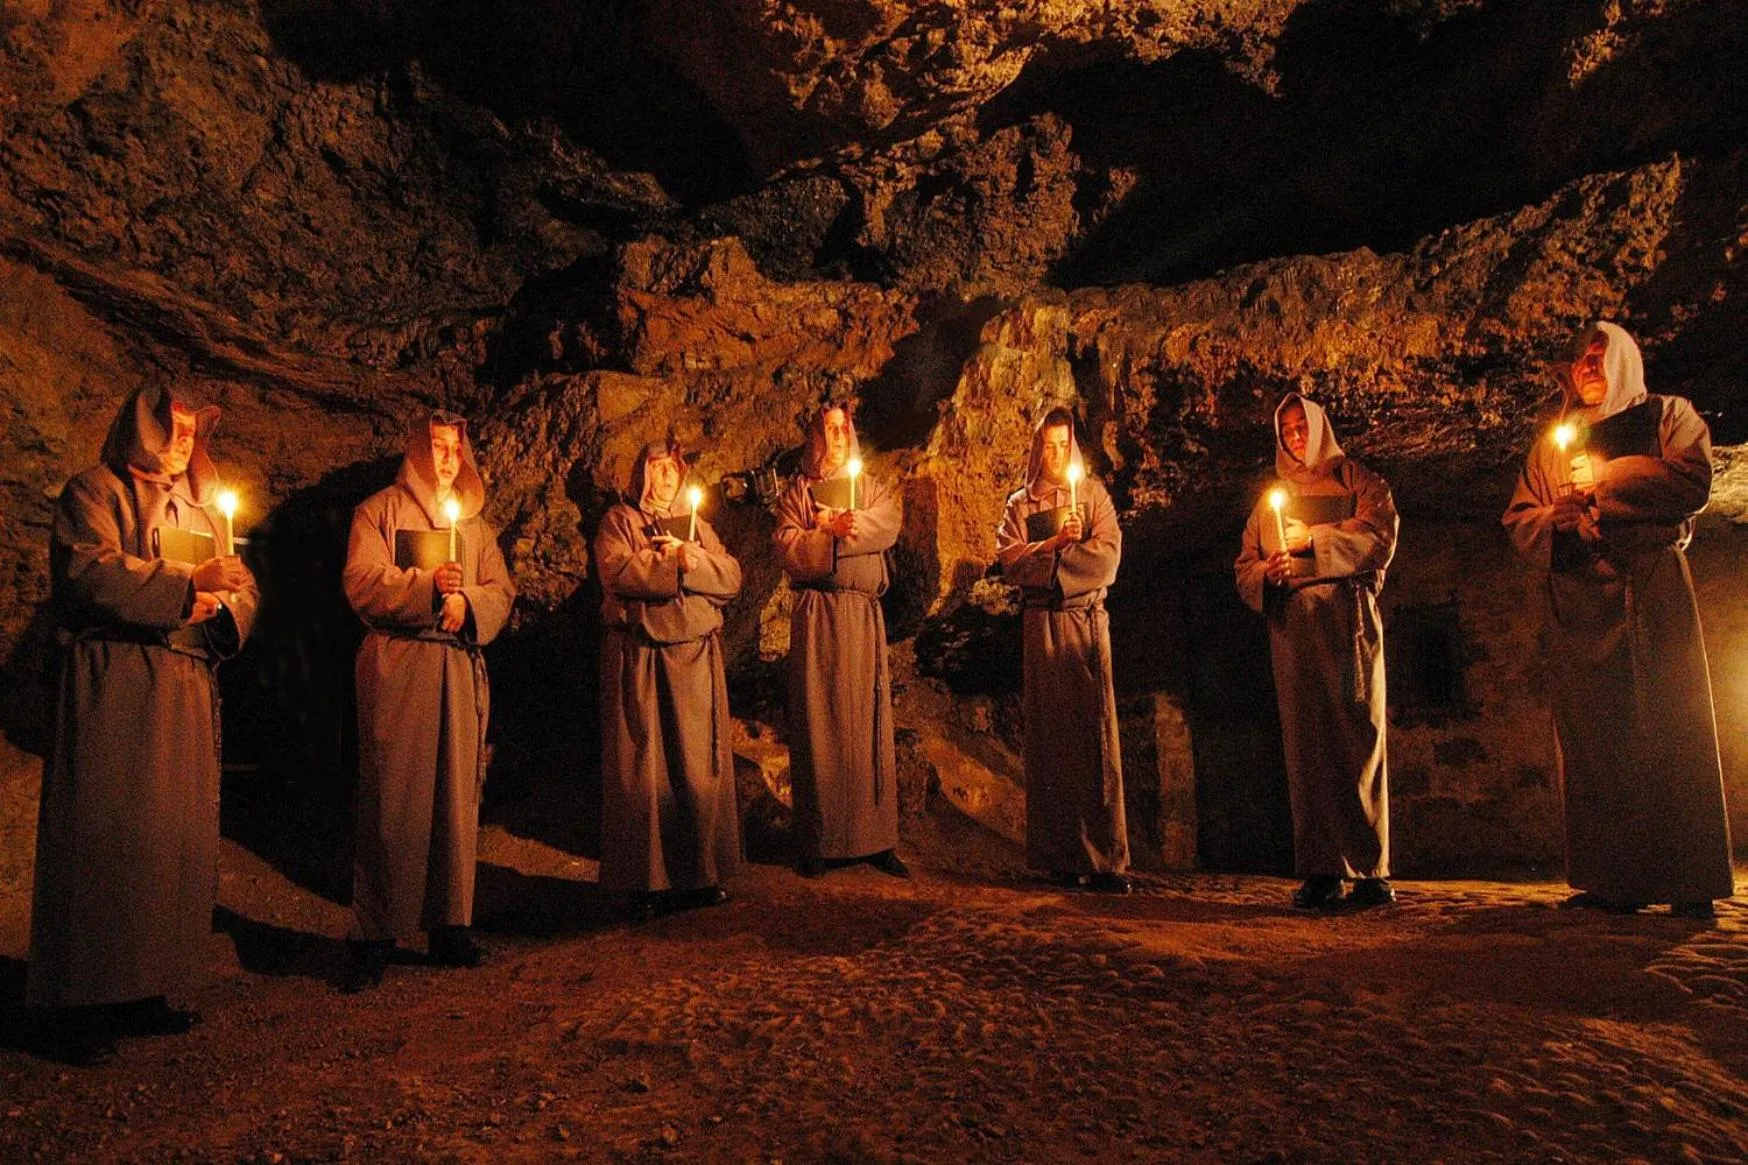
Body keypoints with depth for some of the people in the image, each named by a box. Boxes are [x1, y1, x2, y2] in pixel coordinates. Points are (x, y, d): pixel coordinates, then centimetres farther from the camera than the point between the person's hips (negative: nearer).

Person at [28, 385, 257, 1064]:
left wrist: (222, 606, -5)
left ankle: (144, 992, 14)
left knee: (176, 836, 6)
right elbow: (89, 571, -14)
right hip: (114, 685, -7)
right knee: (104, 836, -7)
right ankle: (78, 1006, 1)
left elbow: (242, 587, 17)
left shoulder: (199, 510, 24)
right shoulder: (96, 493, 3)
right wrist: (185, 585, -18)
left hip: (186, 690, 7)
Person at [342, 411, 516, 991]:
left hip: (461, 666, 4)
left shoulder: (475, 523, 21)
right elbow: (361, 583, -5)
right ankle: (374, 938, -1)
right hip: (397, 665, -4)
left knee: (458, 795, 3)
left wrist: (467, 602, -8)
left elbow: (502, 591, 13)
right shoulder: (379, 510, 8)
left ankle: (450, 925, 10)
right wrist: (428, 585, -18)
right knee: (393, 798, -7)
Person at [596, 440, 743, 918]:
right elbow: (618, 572, -13)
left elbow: (731, 577, 6)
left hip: (695, 654, 4)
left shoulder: (696, 522, 19)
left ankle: (700, 873, 12)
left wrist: (692, 557, -11)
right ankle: (645, 881, 3)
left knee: (699, 766, 3)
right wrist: (677, 564, -12)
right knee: (642, 767, -4)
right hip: (638, 657, -3)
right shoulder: (618, 521, 8)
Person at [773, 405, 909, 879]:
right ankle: (816, 843, 0)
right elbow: (789, 550, -4)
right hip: (817, 615, -2)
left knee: (868, 721, 1)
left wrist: (838, 524, -15)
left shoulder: (873, 488, 18)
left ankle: (877, 839, 5)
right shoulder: (796, 494, 12)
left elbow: (888, 525, -4)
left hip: (864, 614, 2)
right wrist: (829, 531, -17)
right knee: (818, 721, -4)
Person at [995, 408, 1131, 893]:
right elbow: (1011, 563, 0)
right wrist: (1057, 542, -12)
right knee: (1050, 735, -2)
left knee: (1096, 731, -7)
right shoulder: (1020, 504, 15)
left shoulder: (1093, 493, 14)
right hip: (1041, 625, 0)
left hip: (1087, 620, 0)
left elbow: (1108, 556, -1)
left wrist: (1042, 558, -6)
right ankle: (1061, 856, 2)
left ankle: (1105, 858, -6)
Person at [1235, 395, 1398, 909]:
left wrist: (1314, 538, -7)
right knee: (1306, 741, -3)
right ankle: (1321, 871, -3)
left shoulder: (1355, 479, 15)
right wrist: (1266, 573, -5)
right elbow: (1244, 565, 16)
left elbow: (1380, 533, -2)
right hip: (1291, 623, 3)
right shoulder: (1273, 498, 24)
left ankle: (1371, 868, -8)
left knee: (1357, 734, -9)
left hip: (1346, 617, -3)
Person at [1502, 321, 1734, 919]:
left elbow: (1692, 481, -4)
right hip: (1579, 600, 3)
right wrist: (1556, 516, -6)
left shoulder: (1668, 415, 14)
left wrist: (1605, 480, -3)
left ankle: (1688, 881, -6)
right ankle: (1613, 881, -2)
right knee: (1593, 739, -3)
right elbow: (1519, 520, 14)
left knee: (1670, 727, -9)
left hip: (1653, 589, -3)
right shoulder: (1550, 445, 22)